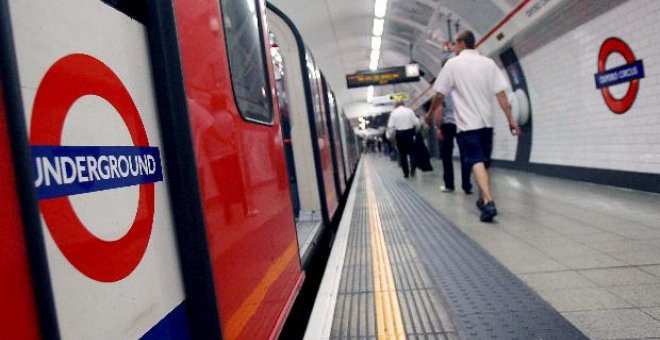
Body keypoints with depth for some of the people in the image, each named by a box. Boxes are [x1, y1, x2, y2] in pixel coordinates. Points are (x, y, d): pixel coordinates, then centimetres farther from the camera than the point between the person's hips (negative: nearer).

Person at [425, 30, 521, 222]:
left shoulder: (453, 64, -3)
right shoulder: (488, 63, 6)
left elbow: (440, 94, 0)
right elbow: (501, 93, 0)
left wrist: (431, 112, 16)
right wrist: (510, 119, 1)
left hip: (467, 123, -4)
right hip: (486, 122, 5)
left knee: (476, 162, -11)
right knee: (484, 162, 16)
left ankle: (488, 202, -26)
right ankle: (483, 198, 28)